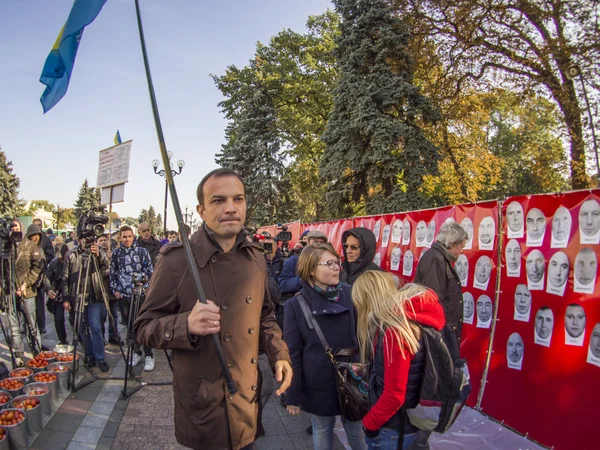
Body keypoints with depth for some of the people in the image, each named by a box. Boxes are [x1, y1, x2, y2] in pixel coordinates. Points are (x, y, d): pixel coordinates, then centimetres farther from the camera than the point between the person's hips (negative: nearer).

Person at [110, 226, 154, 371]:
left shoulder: (142, 251, -2)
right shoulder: (116, 253, 7)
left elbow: (150, 271, -2)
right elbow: (113, 273, 13)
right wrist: (115, 289, 5)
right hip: (124, 295, 3)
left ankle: (149, 356, 5)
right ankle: (136, 352, 24)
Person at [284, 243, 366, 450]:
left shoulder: (350, 294, -6)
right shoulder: (295, 305, -10)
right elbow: (293, 353, -7)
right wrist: (293, 395, -5)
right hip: (318, 384, -1)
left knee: (357, 430, 15)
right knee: (322, 431, 16)